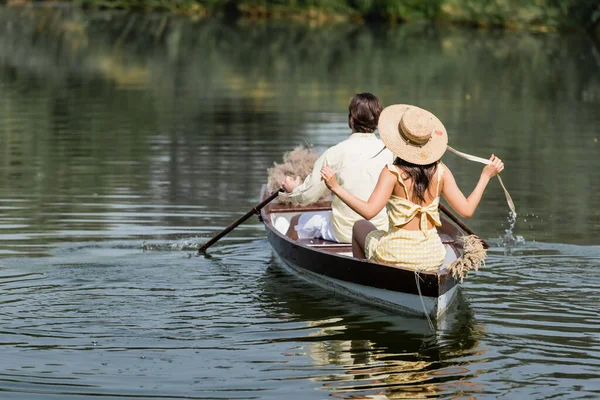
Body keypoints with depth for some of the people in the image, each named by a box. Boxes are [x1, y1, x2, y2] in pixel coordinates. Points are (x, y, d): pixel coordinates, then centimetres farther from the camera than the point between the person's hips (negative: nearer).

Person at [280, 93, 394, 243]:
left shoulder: (335, 153, -16)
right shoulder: (390, 152, -9)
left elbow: (307, 196, -7)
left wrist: (294, 189, 16)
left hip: (344, 234, -4)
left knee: (296, 222, 23)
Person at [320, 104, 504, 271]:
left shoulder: (392, 173, -17)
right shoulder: (440, 172, -6)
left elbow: (368, 211, -25)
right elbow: (466, 210, -6)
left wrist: (336, 187, -21)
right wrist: (485, 176, 4)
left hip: (397, 256, -4)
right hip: (433, 258, 4)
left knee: (360, 226, 28)